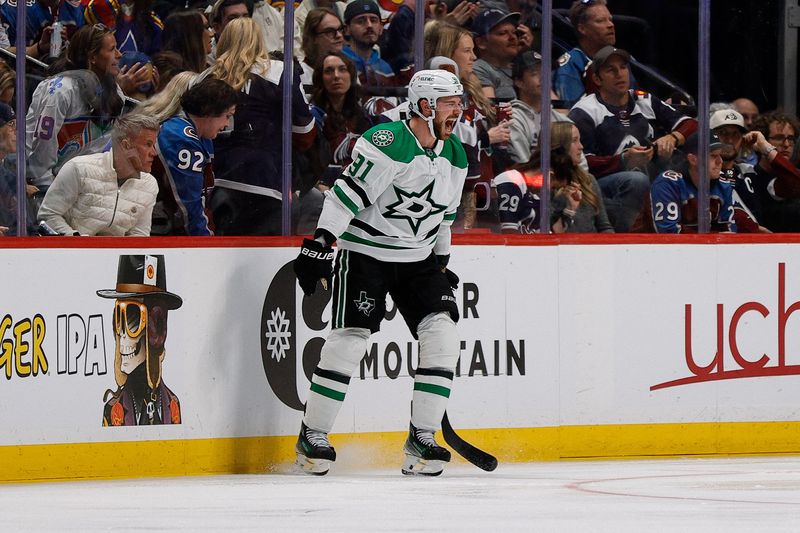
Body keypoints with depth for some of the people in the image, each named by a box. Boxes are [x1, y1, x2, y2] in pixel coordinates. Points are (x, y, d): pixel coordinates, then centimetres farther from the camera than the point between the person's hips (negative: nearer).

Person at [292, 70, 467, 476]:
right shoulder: (387, 142, -19)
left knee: (442, 335, -8)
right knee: (349, 338, -12)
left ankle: (422, 439, -2)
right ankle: (312, 436, 1)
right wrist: (320, 243, -29)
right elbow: (348, 193, -23)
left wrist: (441, 265, 20)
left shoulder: (454, 155, 6)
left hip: (419, 259, 7)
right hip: (365, 254, -7)